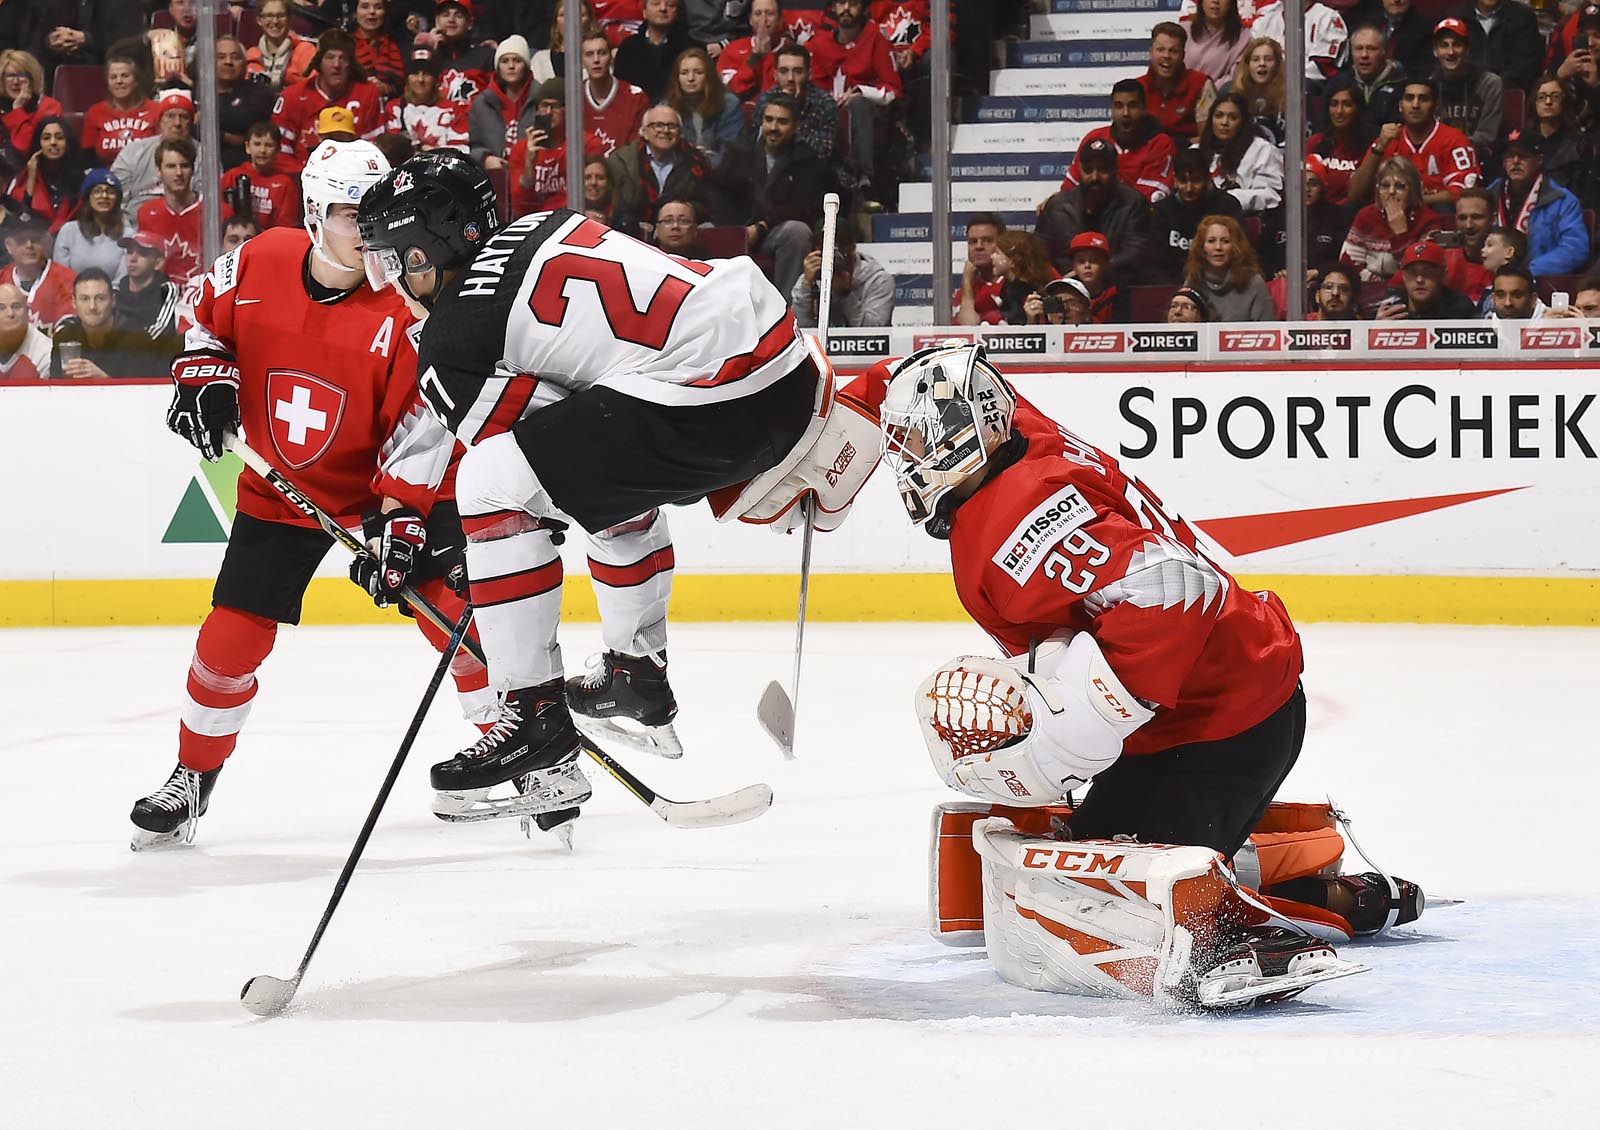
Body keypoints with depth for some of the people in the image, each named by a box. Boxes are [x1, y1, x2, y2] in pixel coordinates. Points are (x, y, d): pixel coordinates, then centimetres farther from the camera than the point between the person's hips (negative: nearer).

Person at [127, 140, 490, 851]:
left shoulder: (401, 310, -19)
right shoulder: (257, 265, -12)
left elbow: (419, 426, -18)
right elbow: (207, 319, 10)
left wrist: (400, 522, -25)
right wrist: (203, 377, -6)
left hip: (378, 488, -2)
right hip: (276, 492, 2)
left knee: (447, 605, -13)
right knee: (229, 640, 0)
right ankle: (193, 777, 20)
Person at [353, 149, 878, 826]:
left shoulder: (449, 343, -3)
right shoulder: (538, 230, 22)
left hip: (709, 401, -10)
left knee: (489, 487, -4)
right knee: (617, 476, 35)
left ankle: (537, 723, -3)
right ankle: (637, 676, 44)